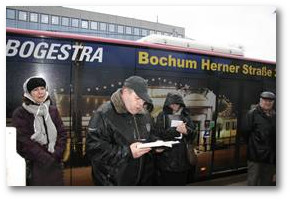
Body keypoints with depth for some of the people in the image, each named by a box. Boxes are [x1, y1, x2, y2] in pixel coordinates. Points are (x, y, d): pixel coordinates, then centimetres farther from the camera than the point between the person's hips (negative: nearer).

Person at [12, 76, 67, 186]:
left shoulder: (53, 110, 8)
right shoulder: (20, 113, -5)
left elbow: (62, 133, 7)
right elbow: (24, 142, -11)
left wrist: (56, 154, -7)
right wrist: (46, 159, -13)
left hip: (55, 164, 4)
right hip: (34, 166, -4)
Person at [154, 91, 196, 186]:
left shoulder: (186, 116, 10)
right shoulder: (162, 116, 0)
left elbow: (193, 135, 5)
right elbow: (159, 134, -10)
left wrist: (186, 131, -17)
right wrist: (176, 130, -18)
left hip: (182, 158, 3)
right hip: (166, 158, -3)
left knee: (181, 182, 12)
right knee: (166, 183, 4)